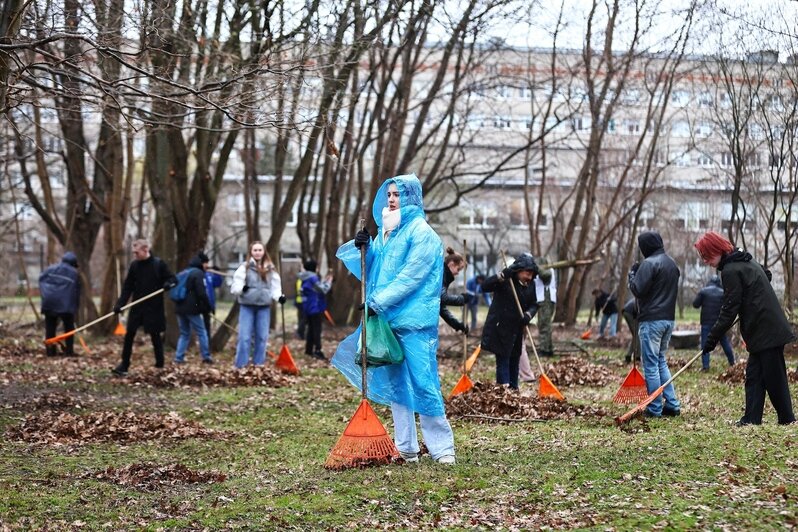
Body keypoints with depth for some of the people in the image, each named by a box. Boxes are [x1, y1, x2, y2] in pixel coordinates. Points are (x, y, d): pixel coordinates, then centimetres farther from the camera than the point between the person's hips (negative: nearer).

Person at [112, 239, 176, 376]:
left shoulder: (158, 264, -5)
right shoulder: (134, 265, 3)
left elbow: (171, 278, 0)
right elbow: (127, 286, 5)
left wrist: (169, 283, -24)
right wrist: (120, 304, -5)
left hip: (154, 306, -3)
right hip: (137, 306, 3)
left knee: (155, 335, 4)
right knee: (129, 334, -1)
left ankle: (160, 365, 15)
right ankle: (124, 365, 6)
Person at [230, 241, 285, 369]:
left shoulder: (270, 269, 8)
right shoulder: (244, 267, -2)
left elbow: (275, 287, 7)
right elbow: (235, 286, -7)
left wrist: (279, 297, -13)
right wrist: (241, 289, -30)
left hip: (264, 307, 3)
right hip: (247, 306, -3)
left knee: (262, 337, 7)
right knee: (244, 337, -6)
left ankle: (259, 366, 15)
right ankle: (241, 366, -1)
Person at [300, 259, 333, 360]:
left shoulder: (306, 278, 11)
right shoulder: (313, 277, -17)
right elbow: (323, 290, -16)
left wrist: (325, 280, 16)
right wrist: (329, 281, -3)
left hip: (308, 308, 9)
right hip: (315, 307, -9)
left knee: (311, 328, 15)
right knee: (317, 330, -9)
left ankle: (309, 350, 18)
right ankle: (317, 351, -14)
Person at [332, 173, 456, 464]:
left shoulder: (421, 233, -7)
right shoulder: (385, 232, 17)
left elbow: (410, 276, -15)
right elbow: (371, 271, 18)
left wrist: (379, 301, -16)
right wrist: (362, 248, -1)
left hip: (414, 321, -8)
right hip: (388, 319, 8)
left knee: (422, 383, -9)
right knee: (395, 383, 9)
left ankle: (442, 448, -2)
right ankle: (406, 448, 15)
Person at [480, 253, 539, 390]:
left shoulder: (530, 285, 3)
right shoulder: (505, 281, -16)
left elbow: (534, 304, 9)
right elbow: (485, 286, -28)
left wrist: (528, 315, -14)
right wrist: (503, 275, -38)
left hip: (517, 329, 7)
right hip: (500, 328, -7)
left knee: (514, 361, 15)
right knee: (503, 362, -9)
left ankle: (513, 390, 25)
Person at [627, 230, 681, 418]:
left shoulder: (649, 263, -13)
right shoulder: (672, 263, 15)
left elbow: (637, 289, -18)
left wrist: (632, 273, 1)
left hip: (651, 320, -9)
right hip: (669, 318, 9)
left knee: (651, 364, -3)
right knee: (661, 362, 18)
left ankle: (655, 409, -1)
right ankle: (672, 404, 14)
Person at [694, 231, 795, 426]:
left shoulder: (731, 271, -16)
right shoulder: (746, 260, 13)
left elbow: (729, 310, -16)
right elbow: (767, 275, 29)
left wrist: (712, 338, -12)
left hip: (766, 331, -10)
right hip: (771, 327, 10)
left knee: (773, 377, -2)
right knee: (753, 375, 8)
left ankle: (787, 419, 5)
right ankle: (752, 419, 6)